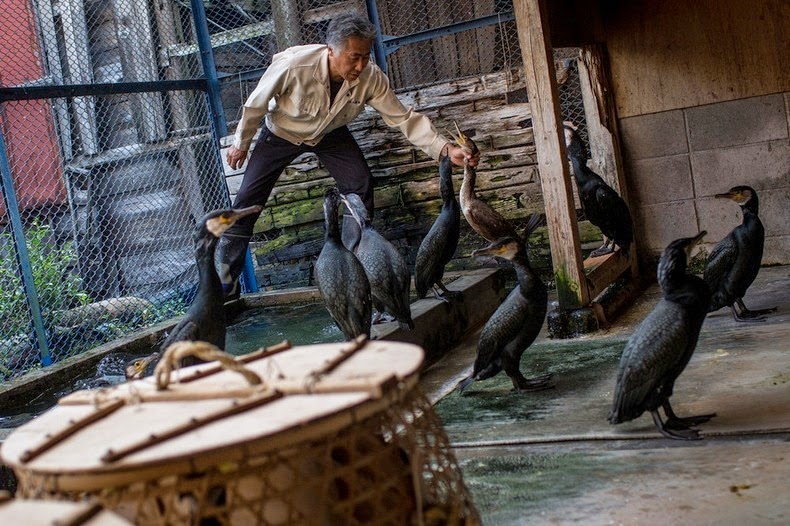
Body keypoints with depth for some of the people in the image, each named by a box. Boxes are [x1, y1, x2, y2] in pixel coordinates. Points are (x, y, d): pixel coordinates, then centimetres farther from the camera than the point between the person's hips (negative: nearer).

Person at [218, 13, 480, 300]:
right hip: (281, 133, -2)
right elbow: (256, 104, -21)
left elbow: (404, 118, -23)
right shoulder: (294, 64, -38)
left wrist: (446, 149, -35)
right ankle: (224, 284, 3)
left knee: (360, 184, -17)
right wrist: (240, 144, -8)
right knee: (247, 201, -7)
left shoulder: (371, 77, -29)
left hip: (330, 134, 2)